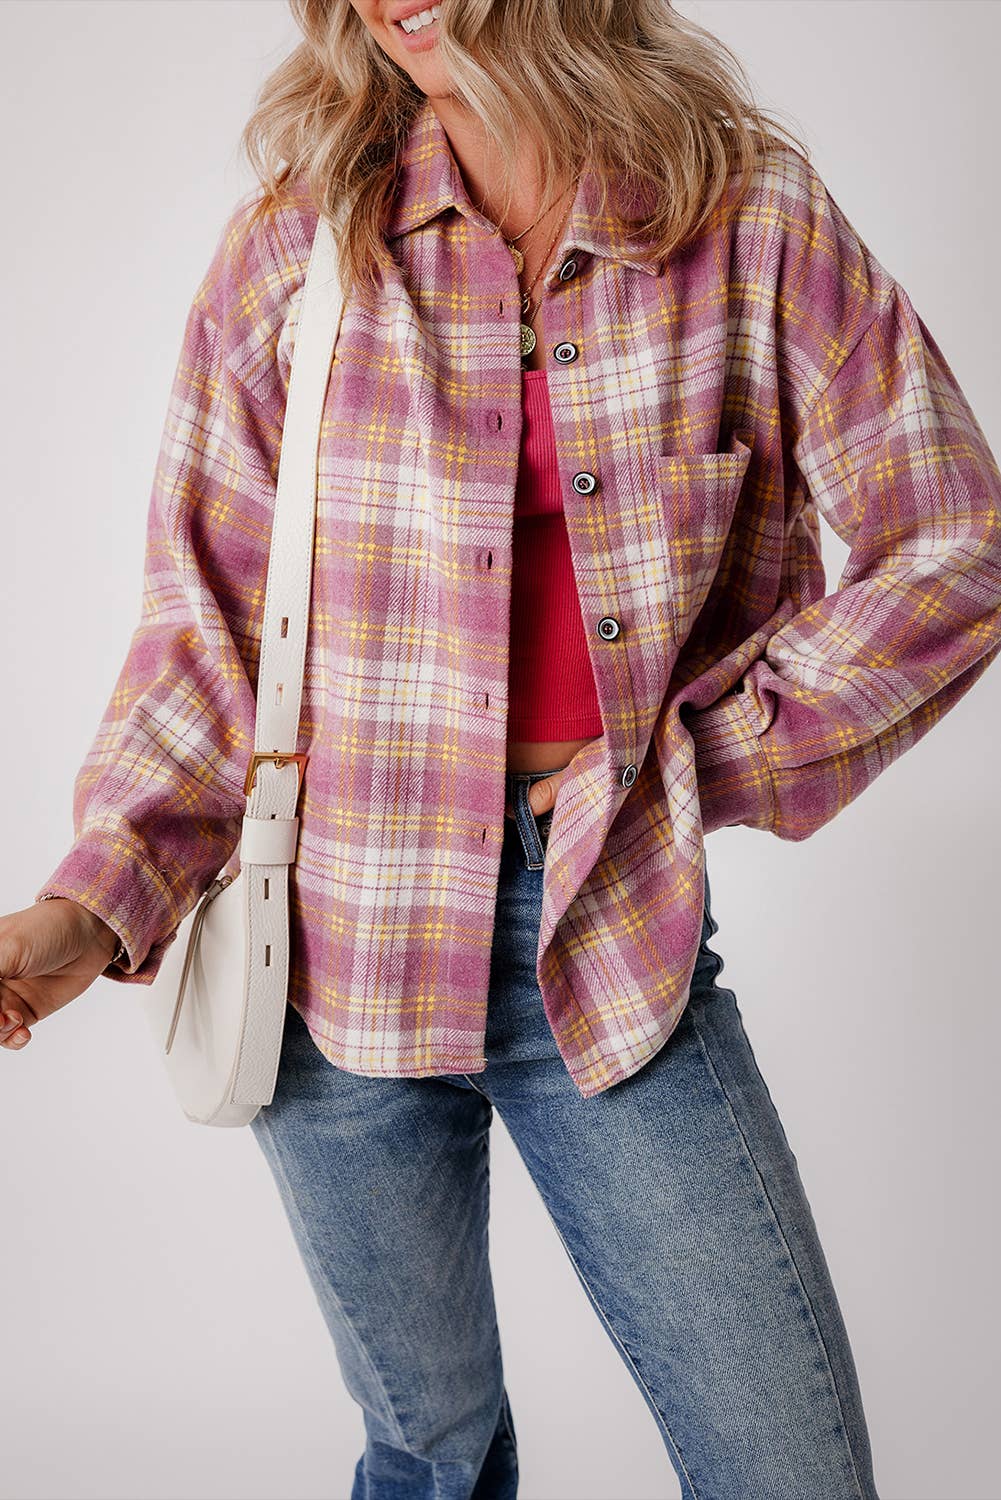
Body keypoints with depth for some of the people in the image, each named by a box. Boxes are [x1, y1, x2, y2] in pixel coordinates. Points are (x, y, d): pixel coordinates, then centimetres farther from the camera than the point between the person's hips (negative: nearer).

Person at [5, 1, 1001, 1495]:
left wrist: (699, 757, -5)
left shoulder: (757, 218, -3)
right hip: (343, 940, 1)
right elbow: (211, 619, -1)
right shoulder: (290, 248, -2)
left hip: (614, 929, 0)